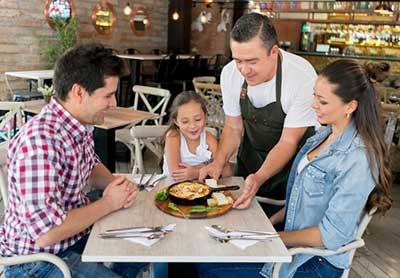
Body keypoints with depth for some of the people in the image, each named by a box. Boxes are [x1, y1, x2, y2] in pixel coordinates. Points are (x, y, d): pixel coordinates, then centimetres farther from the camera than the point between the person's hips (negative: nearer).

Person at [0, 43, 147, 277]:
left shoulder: (81, 125, -4)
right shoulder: (40, 141, -31)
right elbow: (45, 233, -33)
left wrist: (116, 183, -6)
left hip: (77, 232, 8)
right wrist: (108, 203, -20)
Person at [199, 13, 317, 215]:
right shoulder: (230, 74, -15)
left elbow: (288, 142, -24)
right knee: (239, 210, 19)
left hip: (292, 160, -4)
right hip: (250, 156, 4)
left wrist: (259, 178, -38)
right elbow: (233, 128, -4)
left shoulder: (303, 77, -29)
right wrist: (218, 162, -21)